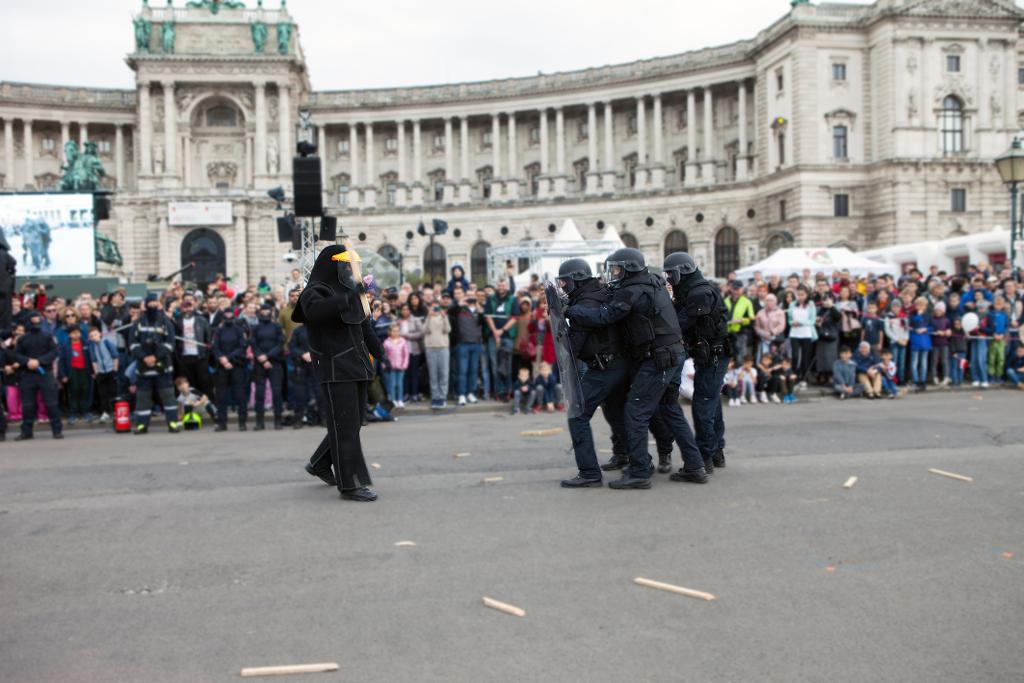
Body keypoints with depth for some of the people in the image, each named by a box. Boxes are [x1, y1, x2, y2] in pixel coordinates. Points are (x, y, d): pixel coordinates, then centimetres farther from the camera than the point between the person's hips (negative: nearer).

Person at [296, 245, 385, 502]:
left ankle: (320, 464, 31)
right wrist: (348, 297, -36)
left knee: (354, 420, 14)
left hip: (356, 365, 8)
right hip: (335, 368, -8)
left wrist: (379, 353, 18)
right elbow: (313, 310, -32)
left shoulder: (347, 290, 16)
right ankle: (350, 484, -2)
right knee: (346, 423, -8)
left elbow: (364, 325, 24)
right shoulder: (315, 291, -8)